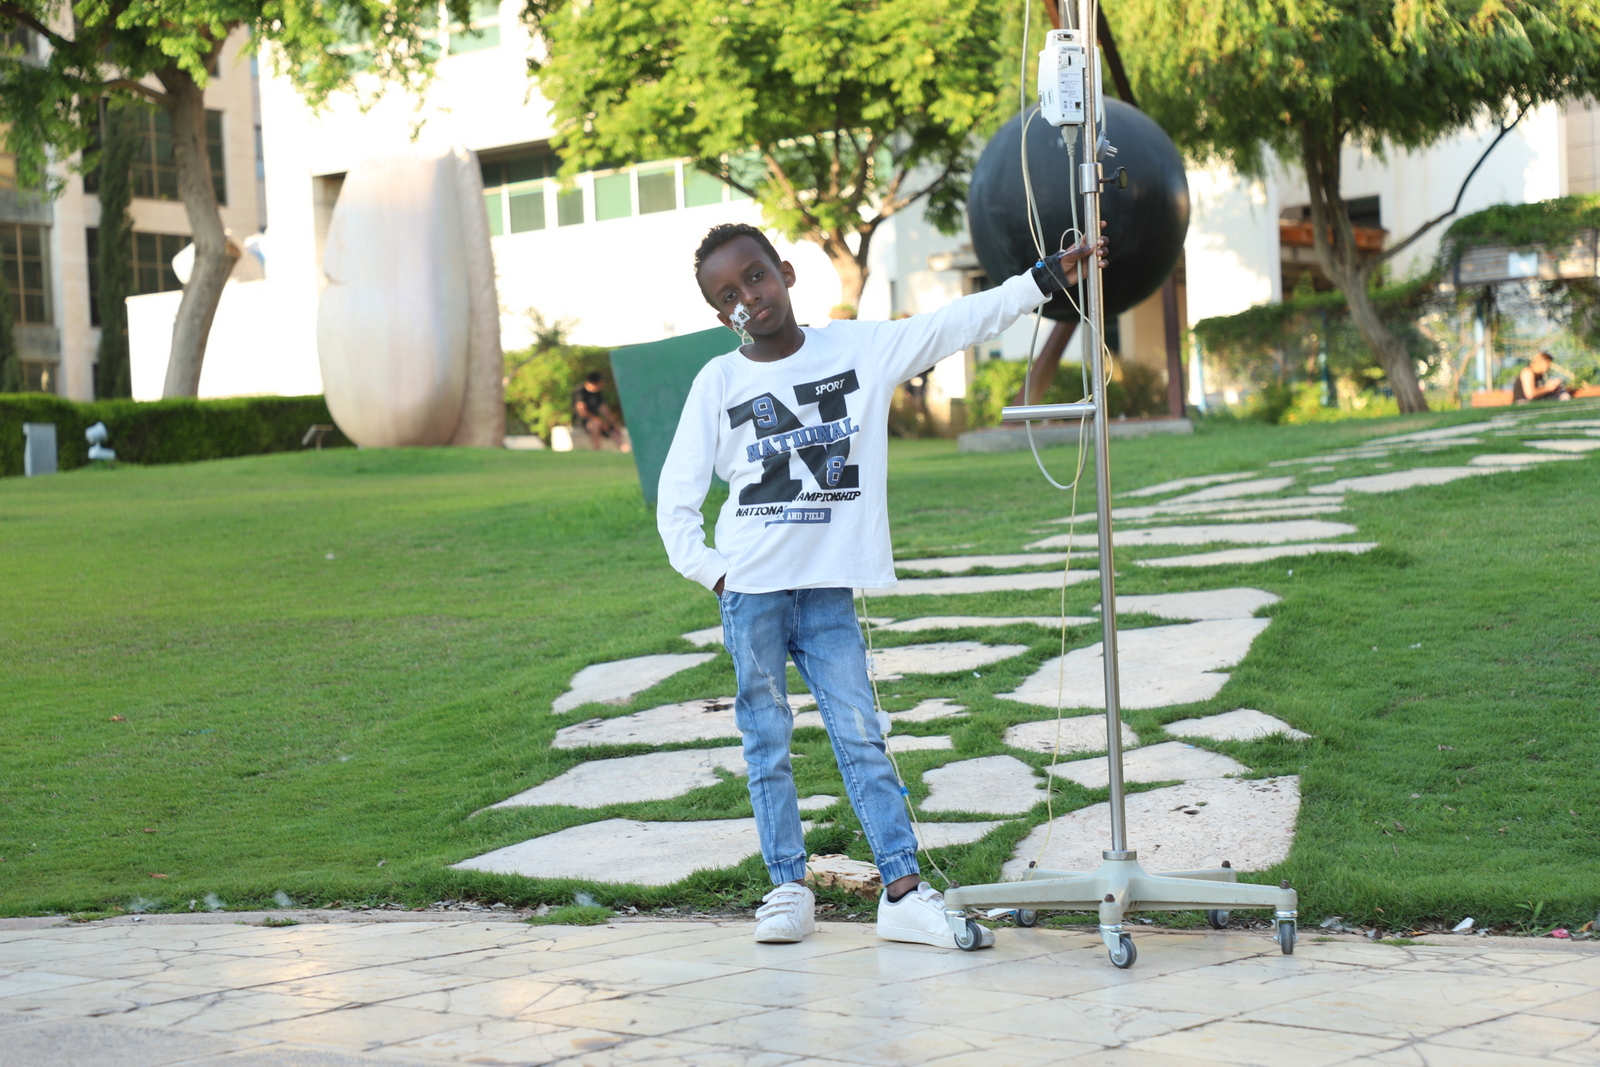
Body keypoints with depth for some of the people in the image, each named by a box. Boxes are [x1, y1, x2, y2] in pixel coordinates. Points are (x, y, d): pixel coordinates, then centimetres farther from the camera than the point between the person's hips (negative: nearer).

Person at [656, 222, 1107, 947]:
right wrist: (709, 572, -4)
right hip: (750, 593, 0)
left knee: (859, 735, -2)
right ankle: (788, 891, 12)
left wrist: (1048, 277, -6)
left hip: (829, 589, 0)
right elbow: (676, 499, 4)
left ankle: (904, 891, -3)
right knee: (767, 745, 5)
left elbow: (960, 324, -1)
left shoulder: (859, 350, 3)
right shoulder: (718, 383, 1)